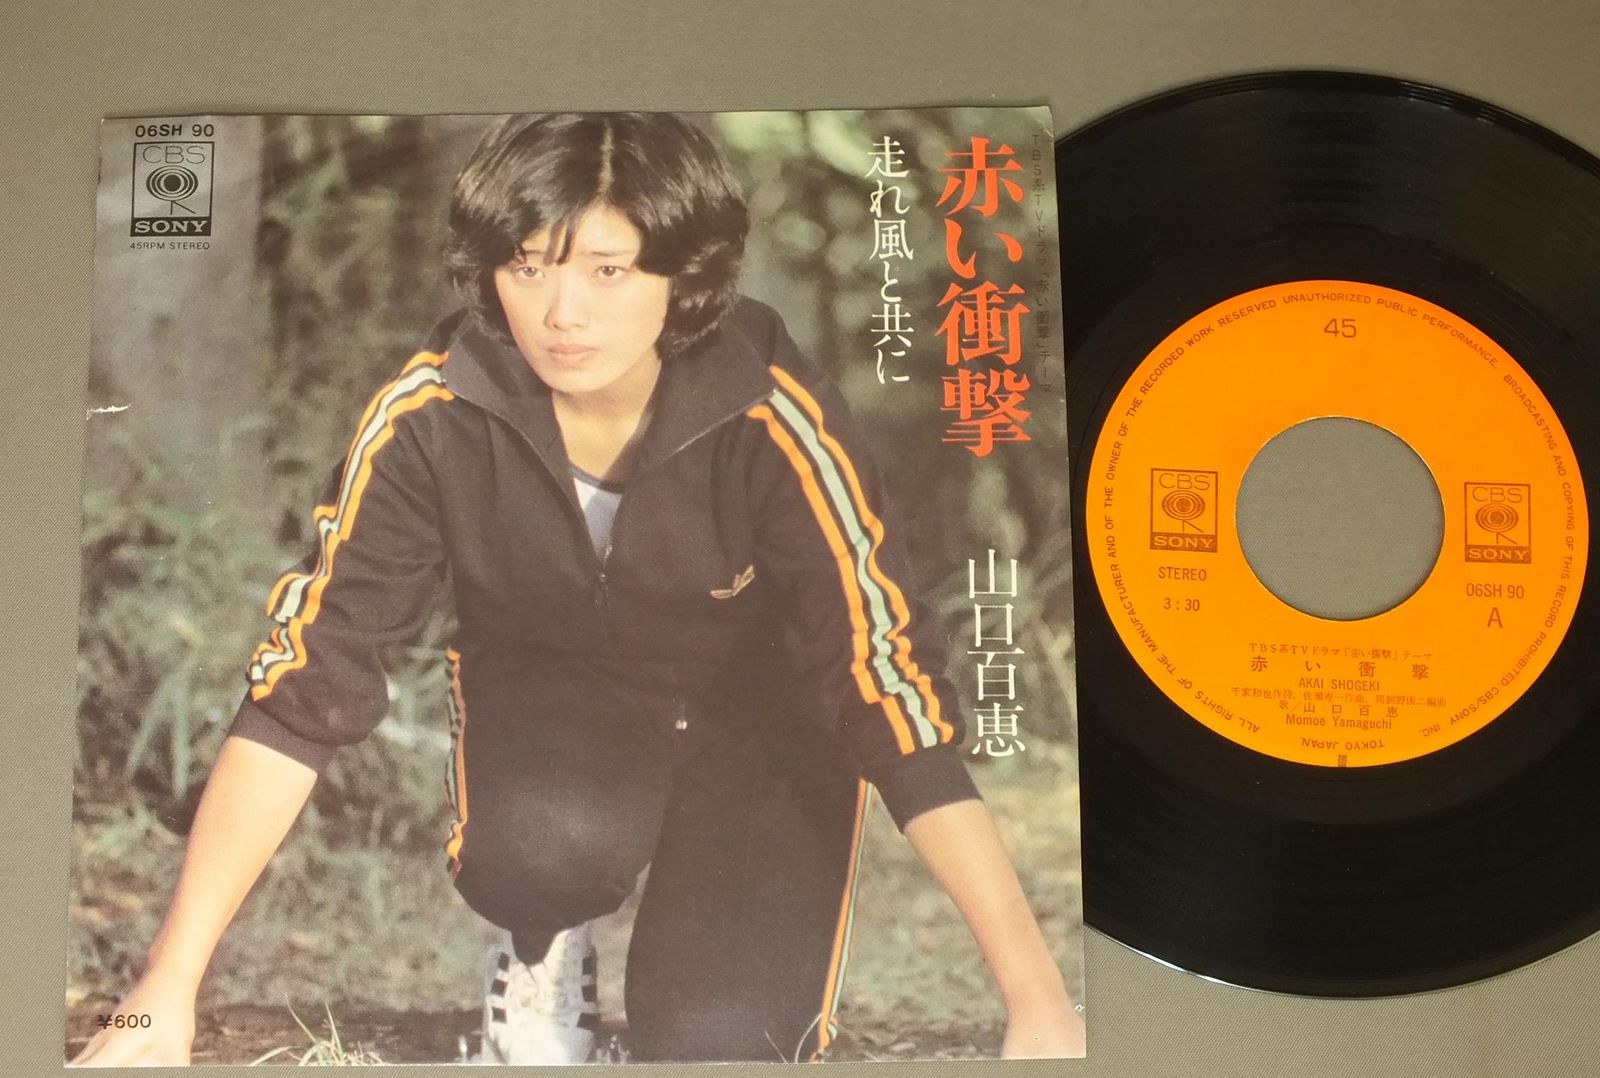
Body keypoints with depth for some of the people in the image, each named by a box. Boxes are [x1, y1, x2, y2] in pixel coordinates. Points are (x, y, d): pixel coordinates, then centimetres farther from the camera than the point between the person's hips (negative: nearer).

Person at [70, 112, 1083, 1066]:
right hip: (548, 688, 1)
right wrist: (169, 985, -27)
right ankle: (543, 951, 3)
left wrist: (1037, 999, -32)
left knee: (721, 1043, -21)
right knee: (546, 848, -34)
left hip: (762, 712, -1)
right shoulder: (430, 415, -25)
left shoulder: (774, 420, -30)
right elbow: (305, 677, -23)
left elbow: (890, 679, -30)